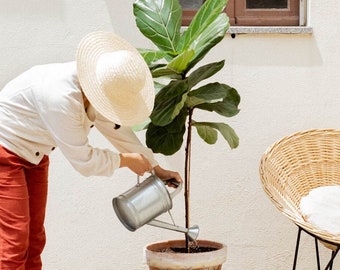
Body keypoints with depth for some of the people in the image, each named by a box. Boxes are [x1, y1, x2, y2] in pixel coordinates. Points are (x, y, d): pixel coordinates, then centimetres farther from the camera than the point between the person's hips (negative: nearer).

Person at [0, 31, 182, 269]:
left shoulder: (96, 83, -10)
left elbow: (113, 124, 8)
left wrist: (155, 168, 9)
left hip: (33, 155, 9)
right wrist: (127, 160, -11)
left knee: (34, 240, 11)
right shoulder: (61, 97, -36)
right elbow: (83, 160, -26)